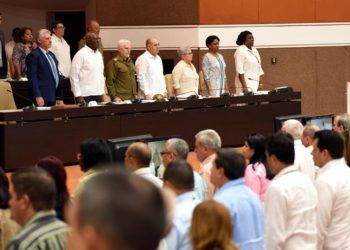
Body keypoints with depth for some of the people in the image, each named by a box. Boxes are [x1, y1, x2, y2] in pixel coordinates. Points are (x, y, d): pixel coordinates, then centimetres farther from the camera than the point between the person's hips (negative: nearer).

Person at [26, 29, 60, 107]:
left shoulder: (51, 55, 19)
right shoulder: (33, 56, -7)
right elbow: (32, 78, -13)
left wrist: (59, 96, 16)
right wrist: (38, 97, -20)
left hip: (54, 96, 8)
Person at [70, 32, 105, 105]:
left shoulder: (99, 54, 14)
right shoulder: (80, 54, -8)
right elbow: (74, 76, -11)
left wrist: (102, 92, 14)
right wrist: (78, 96, -15)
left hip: (98, 94, 7)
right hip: (86, 95, -7)